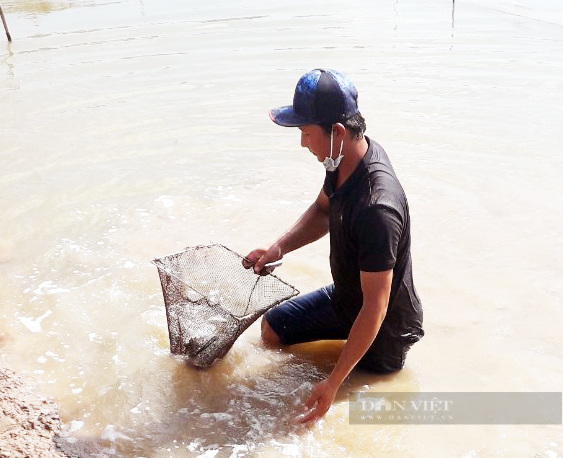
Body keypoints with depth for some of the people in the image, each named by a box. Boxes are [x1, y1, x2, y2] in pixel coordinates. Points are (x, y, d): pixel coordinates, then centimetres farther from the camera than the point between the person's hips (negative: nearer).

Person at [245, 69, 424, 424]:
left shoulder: (377, 208, -41)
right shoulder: (346, 157, -13)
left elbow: (375, 306, -34)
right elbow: (323, 212, 7)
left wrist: (334, 383, -30)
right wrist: (279, 247, -9)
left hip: (385, 327, -8)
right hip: (343, 298, 8)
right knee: (272, 330, 18)